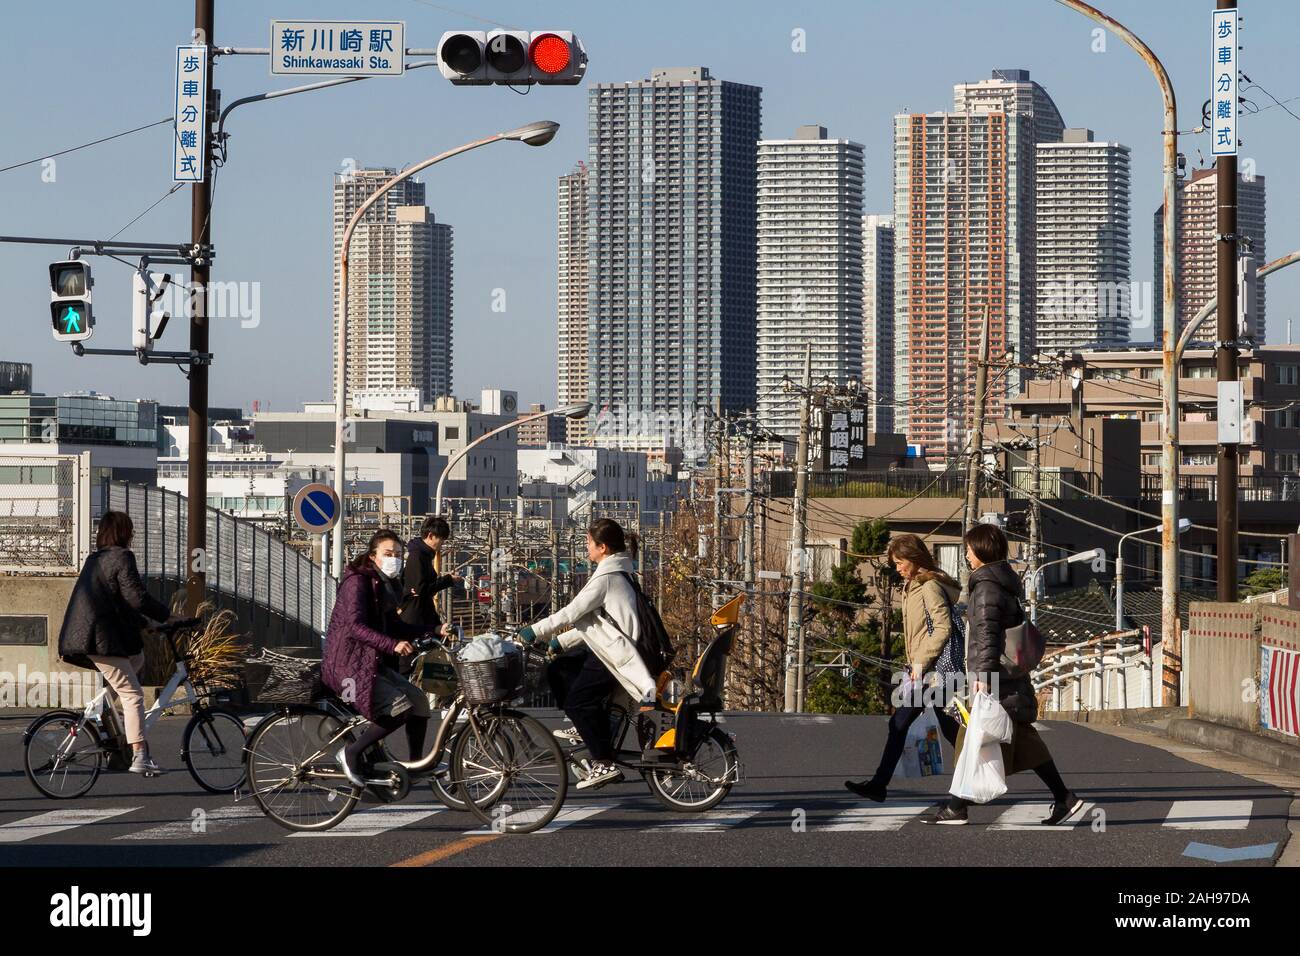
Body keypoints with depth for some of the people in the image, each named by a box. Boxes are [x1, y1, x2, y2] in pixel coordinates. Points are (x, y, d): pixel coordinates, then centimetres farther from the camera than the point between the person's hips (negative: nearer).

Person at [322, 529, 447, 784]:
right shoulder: (358, 581, -15)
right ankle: (350, 754, -12)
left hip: (375, 663, 9)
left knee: (419, 700, 0)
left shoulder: (388, 585, 14)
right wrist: (392, 645, -39)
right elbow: (355, 626, -27)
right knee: (400, 708, -23)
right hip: (349, 665, -9)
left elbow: (393, 626, 21)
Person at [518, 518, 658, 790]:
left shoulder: (607, 578, -16)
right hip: (606, 649, 10)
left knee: (578, 701, -11)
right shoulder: (617, 573, 16)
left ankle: (605, 764, -11)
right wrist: (561, 641, 18)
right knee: (558, 670, 15)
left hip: (614, 654, -10)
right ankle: (583, 728, 20)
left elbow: (572, 612, -18)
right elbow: (588, 619, 20)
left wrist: (536, 631, -9)